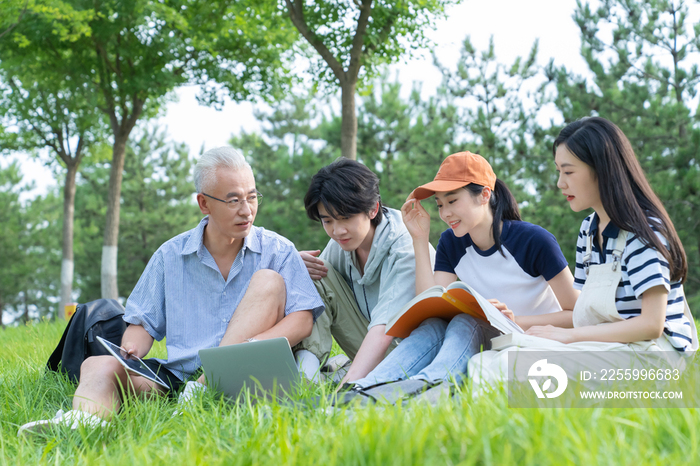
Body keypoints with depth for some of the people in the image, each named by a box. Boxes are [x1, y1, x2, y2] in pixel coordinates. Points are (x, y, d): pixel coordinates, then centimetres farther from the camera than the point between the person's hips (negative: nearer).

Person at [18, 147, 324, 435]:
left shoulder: (277, 251, 3)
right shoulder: (170, 256, 10)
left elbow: (303, 319, -7)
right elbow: (143, 324, 13)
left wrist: (249, 347, -26)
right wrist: (129, 353, -12)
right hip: (179, 377, 2)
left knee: (269, 281, -19)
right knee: (99, 365, -20)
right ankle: (85, 420, -55)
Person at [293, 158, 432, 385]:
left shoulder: (406, 250, -24)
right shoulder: (340, 244, -3)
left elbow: (385, 327, -37)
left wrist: (349, 383, -51)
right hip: (369, 348, 6)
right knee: (316, 280, -8)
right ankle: (306, 371, -22)